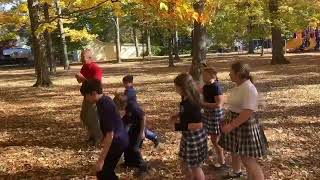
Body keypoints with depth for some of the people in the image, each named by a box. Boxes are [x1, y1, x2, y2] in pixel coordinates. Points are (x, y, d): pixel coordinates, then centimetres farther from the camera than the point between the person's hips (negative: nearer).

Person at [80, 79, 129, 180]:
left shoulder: (105, 106, -26)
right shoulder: (104, 101, 4)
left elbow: (110, 134, -27)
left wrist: (101, 159, -25)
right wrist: (104, 141, 32)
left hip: (117, 142, -9)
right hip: (119, 140, 9)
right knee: (107, 171, 20)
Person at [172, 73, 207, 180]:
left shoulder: (192, 102, -27)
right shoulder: (185, 99, 1)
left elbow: (198, 124, -29)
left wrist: (179, 127, -24)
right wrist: (178, 115, 4)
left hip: (195, 137, -9)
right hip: (187, 136, 9)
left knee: (195, 167, 10)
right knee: (184, 165, 22)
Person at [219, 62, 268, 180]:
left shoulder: (249, 89, -24)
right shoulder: (238, 86, 5)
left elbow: (248, 112, -30)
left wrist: (231, 126, -29)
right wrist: (227, 120, 15)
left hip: (245, 126, -10)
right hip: (235, 123, 10)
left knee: (248, 160, -6)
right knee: (234, 151, 27)